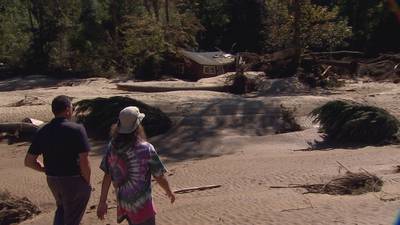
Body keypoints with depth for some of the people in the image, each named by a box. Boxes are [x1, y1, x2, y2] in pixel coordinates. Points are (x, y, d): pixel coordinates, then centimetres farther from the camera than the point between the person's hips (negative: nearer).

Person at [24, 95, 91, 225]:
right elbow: (83, 162, -20)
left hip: (52, 180, 5)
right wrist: (87, 183, -5)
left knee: (62, 208, 31)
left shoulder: (43, 132, -1)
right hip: (74, 180, -5)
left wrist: (46, 169, 15)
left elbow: (28, 161, 1)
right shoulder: (77, 130, -18)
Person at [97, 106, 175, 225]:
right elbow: (159, 177, -11)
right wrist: (169, 192, 8)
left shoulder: (112, 146, -8)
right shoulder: (146, 149, -21)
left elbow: (107, 176, -3)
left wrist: (102, 201, 7)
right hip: (141, 206, -6)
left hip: (122, 203, 6)